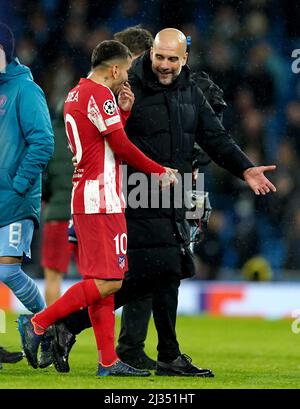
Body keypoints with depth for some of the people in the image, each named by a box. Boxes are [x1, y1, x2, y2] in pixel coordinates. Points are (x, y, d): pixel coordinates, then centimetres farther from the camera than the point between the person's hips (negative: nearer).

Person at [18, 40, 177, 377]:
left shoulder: (75, 94, 18)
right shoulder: (100, 94, -11)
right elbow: (122, 148, -13)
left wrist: (123, 111, 13)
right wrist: (161, 172, -2)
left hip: (84, 198, 10)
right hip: (102, 200, -10)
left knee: (100, 280, 8)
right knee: (109, 282, -10)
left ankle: (108, 361, 6)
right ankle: (38, 323, -8)